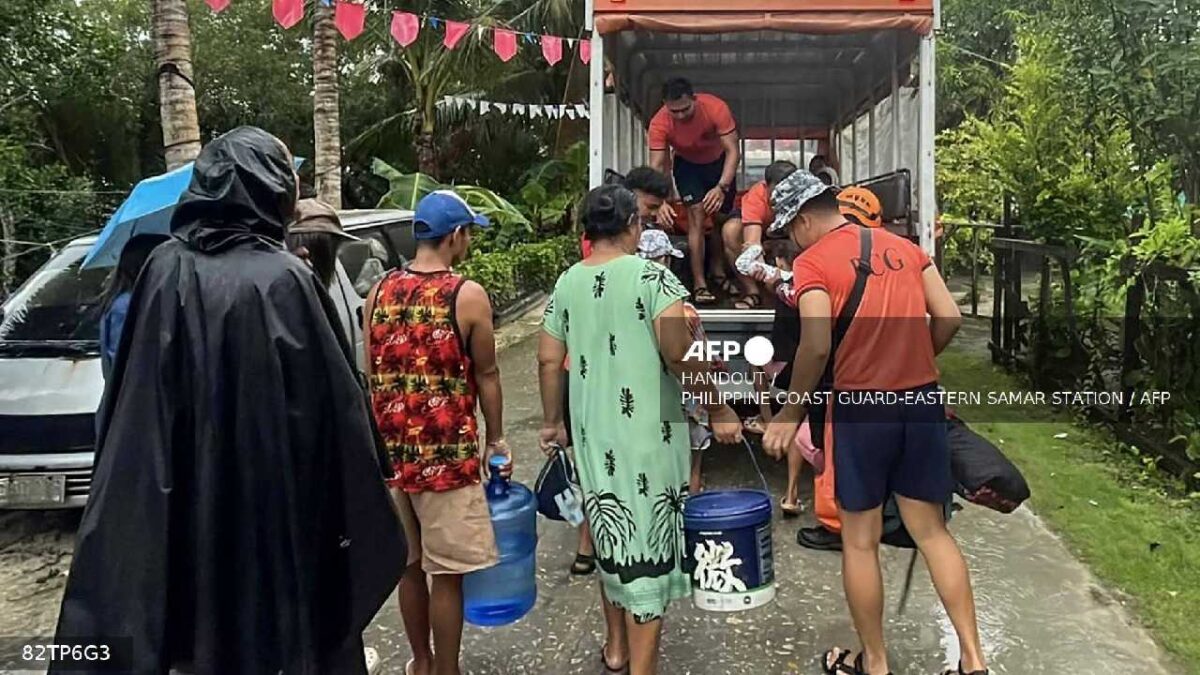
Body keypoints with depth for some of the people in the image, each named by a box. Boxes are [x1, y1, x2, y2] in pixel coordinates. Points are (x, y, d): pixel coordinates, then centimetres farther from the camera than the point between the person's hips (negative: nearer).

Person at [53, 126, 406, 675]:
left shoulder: (165, 269, -4)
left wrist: (137, 510, 11)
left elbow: (132, 404, 0)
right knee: (281, 626, 13)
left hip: (185, 510, 5)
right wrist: (358, 519, -4)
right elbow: (335, 402, -15)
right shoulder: (285, 280, -17)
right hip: (278, 507, -4)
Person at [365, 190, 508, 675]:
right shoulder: (468, 296, -11)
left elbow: (371, 374, 9)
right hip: (447, 452, -6)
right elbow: (486, 375, -5)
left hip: (391, 448, 6)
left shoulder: (380, 290, 4)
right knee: (446, 572, 6)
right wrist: (495, 440, 7)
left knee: (409, 563, 18)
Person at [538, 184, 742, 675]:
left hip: (592, 430, 5)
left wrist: (551, 421, 19)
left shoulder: (566, 283, 5)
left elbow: (548, 360, 8)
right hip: (648, 429, -5)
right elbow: (680, 354, -20)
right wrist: (718, 411, -10)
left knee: (611, 534, 20)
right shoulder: (651, 276, -11)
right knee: (647, 540, 4)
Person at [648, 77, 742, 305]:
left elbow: (733, 151, -33)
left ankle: (718, 272, 29)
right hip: (687, 164, -1)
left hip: (719, 162, 1)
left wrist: (721, 187, -46)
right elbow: (657, 166, -31)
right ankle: (699, 284, -15)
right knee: (696, 215, -17)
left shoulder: (716, 108, -34)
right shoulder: (659, 123, -31)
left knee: (723, 218, 7)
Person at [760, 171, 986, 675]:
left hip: (861, 406, -5)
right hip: (923, 400, 6)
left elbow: (816, 347, -18)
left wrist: (790, 414, -8)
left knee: (860, 540, 9)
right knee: (932, 531, 16)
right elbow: (949, 318, 6)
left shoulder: (812, 262, -7)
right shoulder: (905, 247, 11)